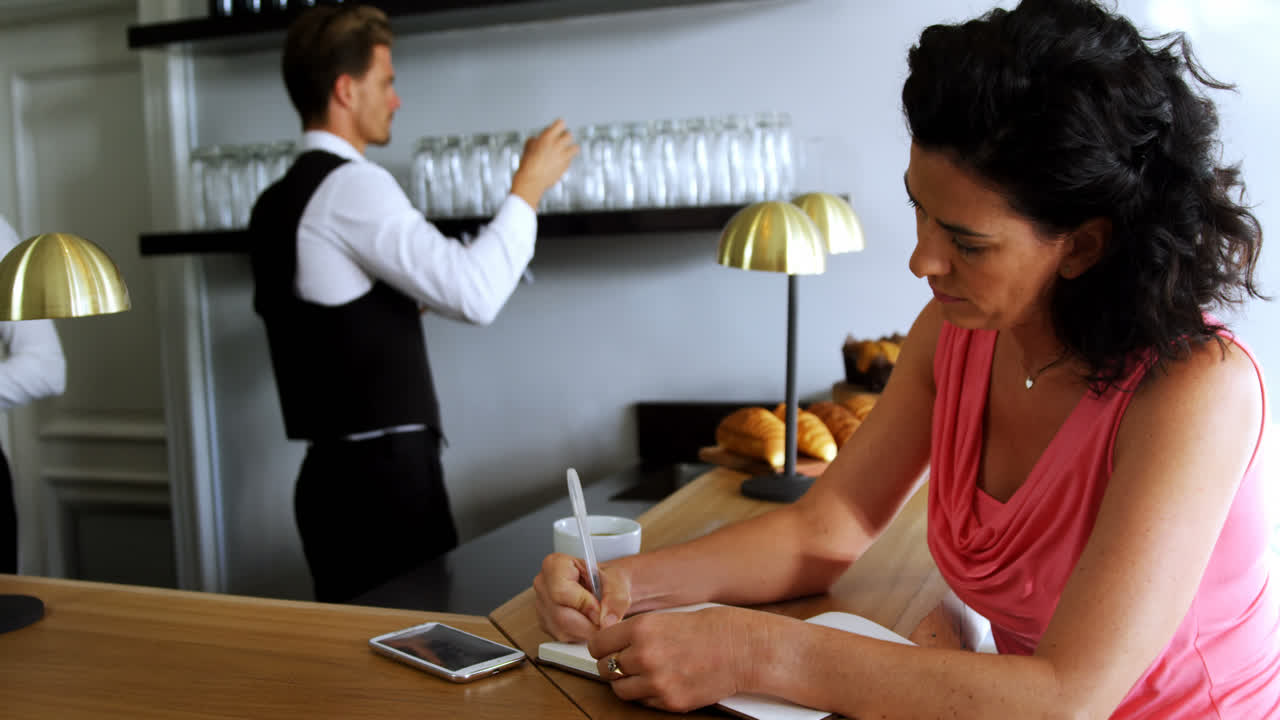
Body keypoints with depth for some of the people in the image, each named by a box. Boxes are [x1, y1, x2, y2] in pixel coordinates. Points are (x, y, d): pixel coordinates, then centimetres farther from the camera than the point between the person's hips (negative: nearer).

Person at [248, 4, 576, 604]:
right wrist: (527, 189, -12)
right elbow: (475, 296, -24)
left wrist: (408, 301, 20)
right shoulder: (352, 185, -14)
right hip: (386, 474, -9)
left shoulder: (278, 202, 14)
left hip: (335, 470, 10)